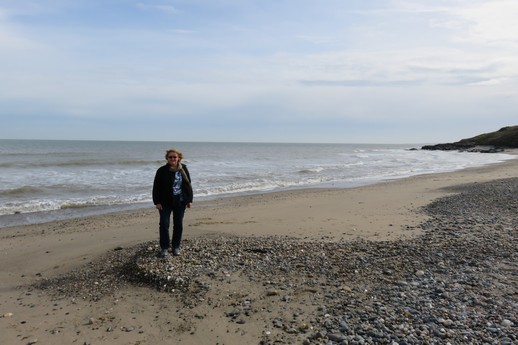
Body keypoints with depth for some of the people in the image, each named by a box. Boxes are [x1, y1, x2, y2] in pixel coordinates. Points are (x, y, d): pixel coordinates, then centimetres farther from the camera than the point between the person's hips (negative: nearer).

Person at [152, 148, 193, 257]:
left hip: (180, 202, 2)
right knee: (164, 225, -1)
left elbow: (188, 185, 5)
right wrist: (157, 202, -10)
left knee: (178, 225, 8)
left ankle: (176, 247, 22)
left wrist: (189, 200, 2)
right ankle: (164, 248, 12)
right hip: (165, 202, -2)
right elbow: (156, 187, -5)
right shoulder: (162, 171, -6)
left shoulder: (183, 169, 1)